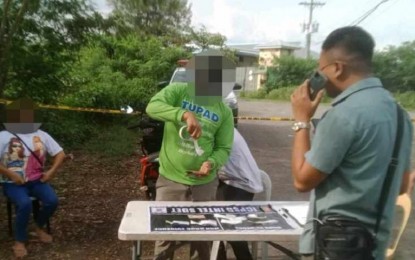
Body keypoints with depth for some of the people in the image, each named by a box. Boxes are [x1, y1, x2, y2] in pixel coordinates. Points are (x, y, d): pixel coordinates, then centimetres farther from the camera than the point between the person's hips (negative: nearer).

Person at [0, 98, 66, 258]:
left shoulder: (41, 135, 6)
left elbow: (60, 154, 8)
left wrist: (52, 171, -6)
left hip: (37, 180, 3)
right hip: (14, 183, -3)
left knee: (52, 200, -22)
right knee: (25, 204, -32)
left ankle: (39, 227, 10)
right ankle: (20, 241, -8)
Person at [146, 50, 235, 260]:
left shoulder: (224, 111, 1)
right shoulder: (179, 91, -5)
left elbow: (224, 148, 1)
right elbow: (152, 106, -22)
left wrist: (212, 163, -20)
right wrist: (184, 114, -36)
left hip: (204, 184, 2)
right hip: (170, 180, -2)